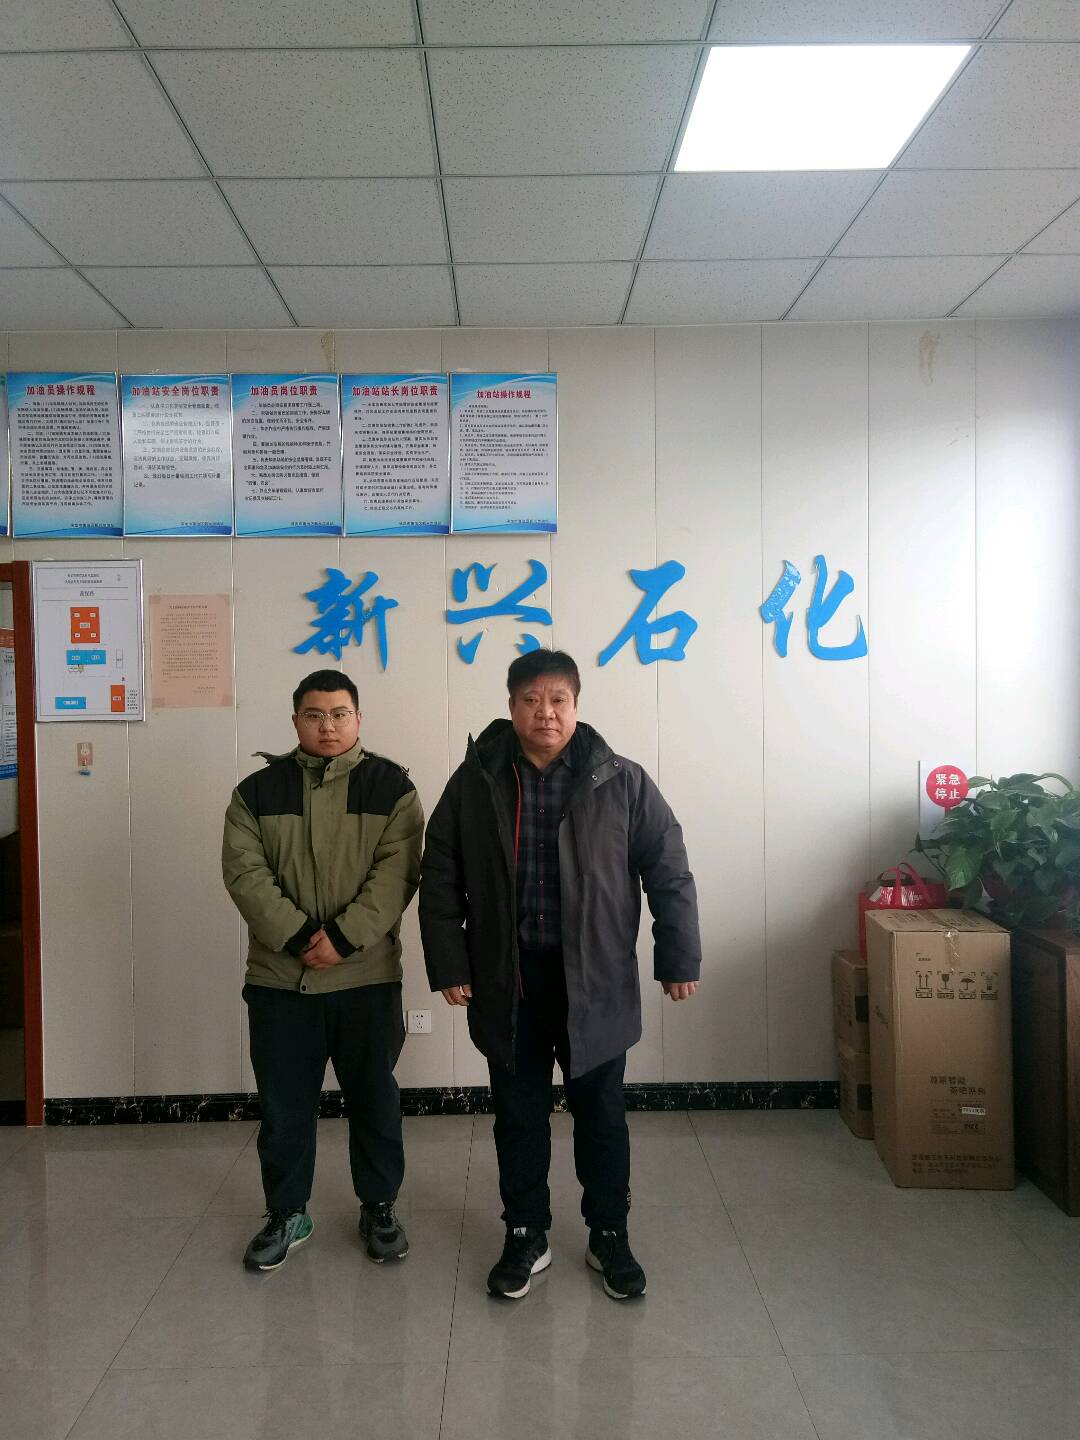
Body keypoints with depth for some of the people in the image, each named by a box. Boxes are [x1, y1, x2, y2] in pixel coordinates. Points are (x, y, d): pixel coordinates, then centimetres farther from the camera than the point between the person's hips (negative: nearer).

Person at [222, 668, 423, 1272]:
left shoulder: (391, 786, -2)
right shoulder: (258, 790, 4)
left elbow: (397, 872, -10)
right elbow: (245, 872, -5)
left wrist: (344, 937, -19)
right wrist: (298, 936, -16)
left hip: (367, 976, -1)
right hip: (279, 976, 2)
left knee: (374, 1098, 12)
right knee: (284, 1103, 12)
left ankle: (380, 1207, 31)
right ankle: (287, 1213, 32)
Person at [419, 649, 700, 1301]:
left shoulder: (621, 782, -5)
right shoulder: (475, 782, -2)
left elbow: (668, 871, -1)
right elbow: (441, 879, 2)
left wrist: (679, 959, -3)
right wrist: (449, 965, -1)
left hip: (595, 979, -1)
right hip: (507, 979, 1)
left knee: (602, 1113, 13)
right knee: (519, 1114, 14)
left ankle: (610, 1236, 34)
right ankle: (526, 1237, 34)